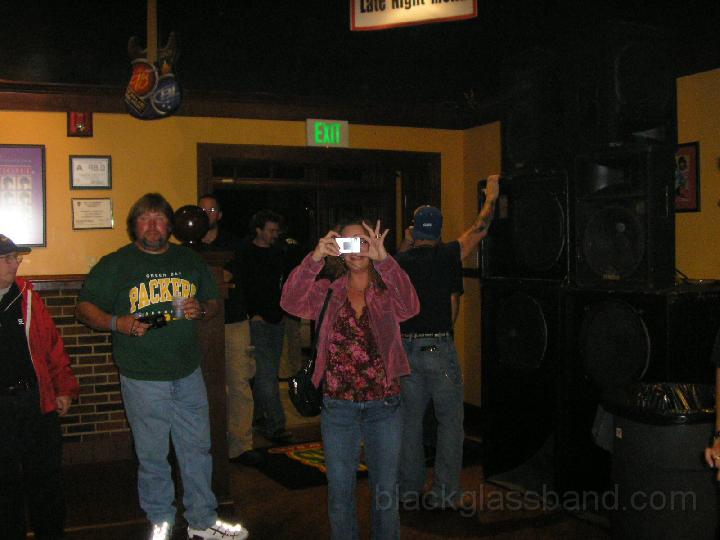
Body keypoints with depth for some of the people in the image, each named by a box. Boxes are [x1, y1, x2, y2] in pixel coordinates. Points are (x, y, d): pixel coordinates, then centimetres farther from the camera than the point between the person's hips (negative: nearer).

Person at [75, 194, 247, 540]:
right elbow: (85, 308, -1)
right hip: (142, 379, -3)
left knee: (197, 449, 11)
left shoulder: (190, 260, 10)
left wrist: (201, 310, -6)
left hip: (188, 373, 3)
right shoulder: (114, 264, -2)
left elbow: (214, 303, 17)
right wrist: (119, 323, -19)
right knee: (152, 455, 7)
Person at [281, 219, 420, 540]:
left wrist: (383, 259, -32)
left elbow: (409, 307, -21)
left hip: (384, 407, -1)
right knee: (339, 492, 14)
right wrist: (315, 258, -27)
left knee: (386, 492, 12)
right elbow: (291, 302, -15)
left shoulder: (387, 293, 1)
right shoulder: (328, 292, 3)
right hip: (338, 408, 1)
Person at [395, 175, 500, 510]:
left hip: (406, 347, 4)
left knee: (410, 420, 12)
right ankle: (445, 493, 8)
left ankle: (409, 490, 19)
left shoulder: (400, 262, 3)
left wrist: (405, 246, 27)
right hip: (439, 347, -3)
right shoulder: (448, 256, -4)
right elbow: (478, 229, 8)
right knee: (449, 421, 6)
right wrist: (490, 197, 23)